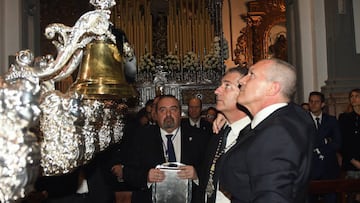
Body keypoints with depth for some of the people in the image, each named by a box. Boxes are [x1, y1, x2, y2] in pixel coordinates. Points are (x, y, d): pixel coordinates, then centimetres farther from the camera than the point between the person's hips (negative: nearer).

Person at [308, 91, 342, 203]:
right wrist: (324, 142, -8)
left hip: (329, 168, 2)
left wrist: (318, 148, -7)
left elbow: (337, 144, 2)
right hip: (310, 168, -2)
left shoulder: (332, 120, 10)